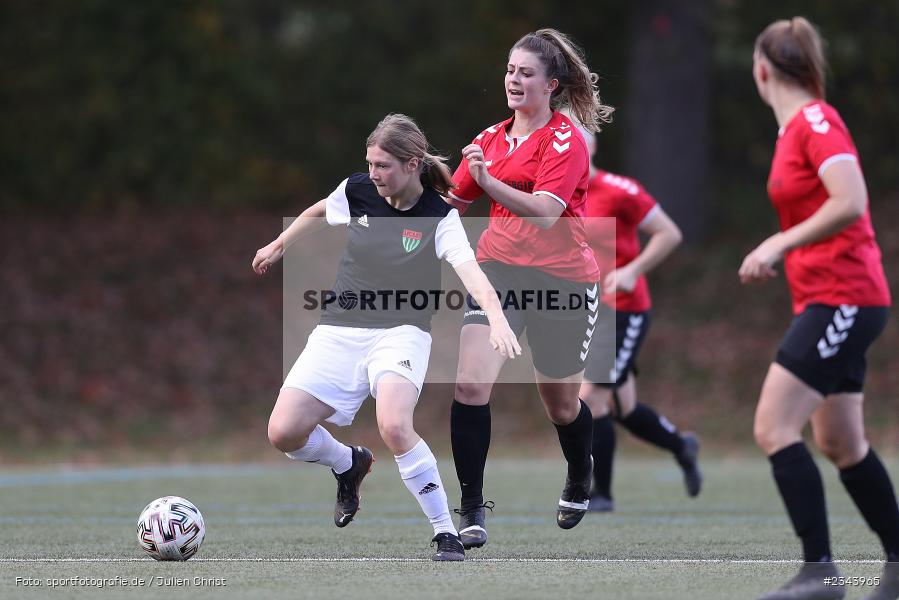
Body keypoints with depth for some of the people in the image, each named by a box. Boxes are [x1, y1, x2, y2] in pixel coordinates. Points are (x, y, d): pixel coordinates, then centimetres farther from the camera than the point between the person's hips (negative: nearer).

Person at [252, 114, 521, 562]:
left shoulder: (439, 218, -11)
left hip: (400, 334, -5)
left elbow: (471, 273, -26)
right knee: (284, 433, -10)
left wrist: (497, 319, -44)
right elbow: (318, 211, 26)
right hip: (338, 333, 5)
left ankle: (447, 533, -19)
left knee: (394, 427, -33)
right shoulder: (357, 191, 2)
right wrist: (278, 246, 36)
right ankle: (349, 465, 25)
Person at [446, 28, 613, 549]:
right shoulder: (491, 138, 9)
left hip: (563, 280, -4)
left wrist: (489, 181, -37)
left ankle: (580, 484, 45)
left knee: (562, 405, 12)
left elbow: (545, 213, -25)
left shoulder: (566, 141, -10)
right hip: (499, 269, 4)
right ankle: (472, 508, -13)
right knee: (471, 383, -19)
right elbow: (453, 202, 19)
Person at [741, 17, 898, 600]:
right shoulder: (796, 126, 15)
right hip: (834, 301, 10)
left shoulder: (816, 121, -13)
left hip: (843, 299, -10)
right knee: (840, 443, 13)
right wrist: (780, 254, 19)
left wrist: (780, 244, -21)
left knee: (773, 427, -14)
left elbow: (850, 202, -25)